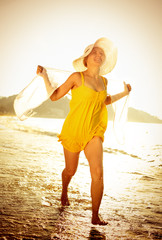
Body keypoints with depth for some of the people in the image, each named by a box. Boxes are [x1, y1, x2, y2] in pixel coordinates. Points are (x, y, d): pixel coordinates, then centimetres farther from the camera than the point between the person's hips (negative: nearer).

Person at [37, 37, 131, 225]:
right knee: (70, 170, 14)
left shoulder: (104, 81, 6)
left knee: (98, 173, -11)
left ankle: (95, 216, 3)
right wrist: (44, 76, -14)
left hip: (93, 132, 3)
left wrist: (123, 93, 23)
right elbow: (54, 96, -4)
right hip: (73, 130, -3)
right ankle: (64, 192, 49)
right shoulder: (77, 77, -9)